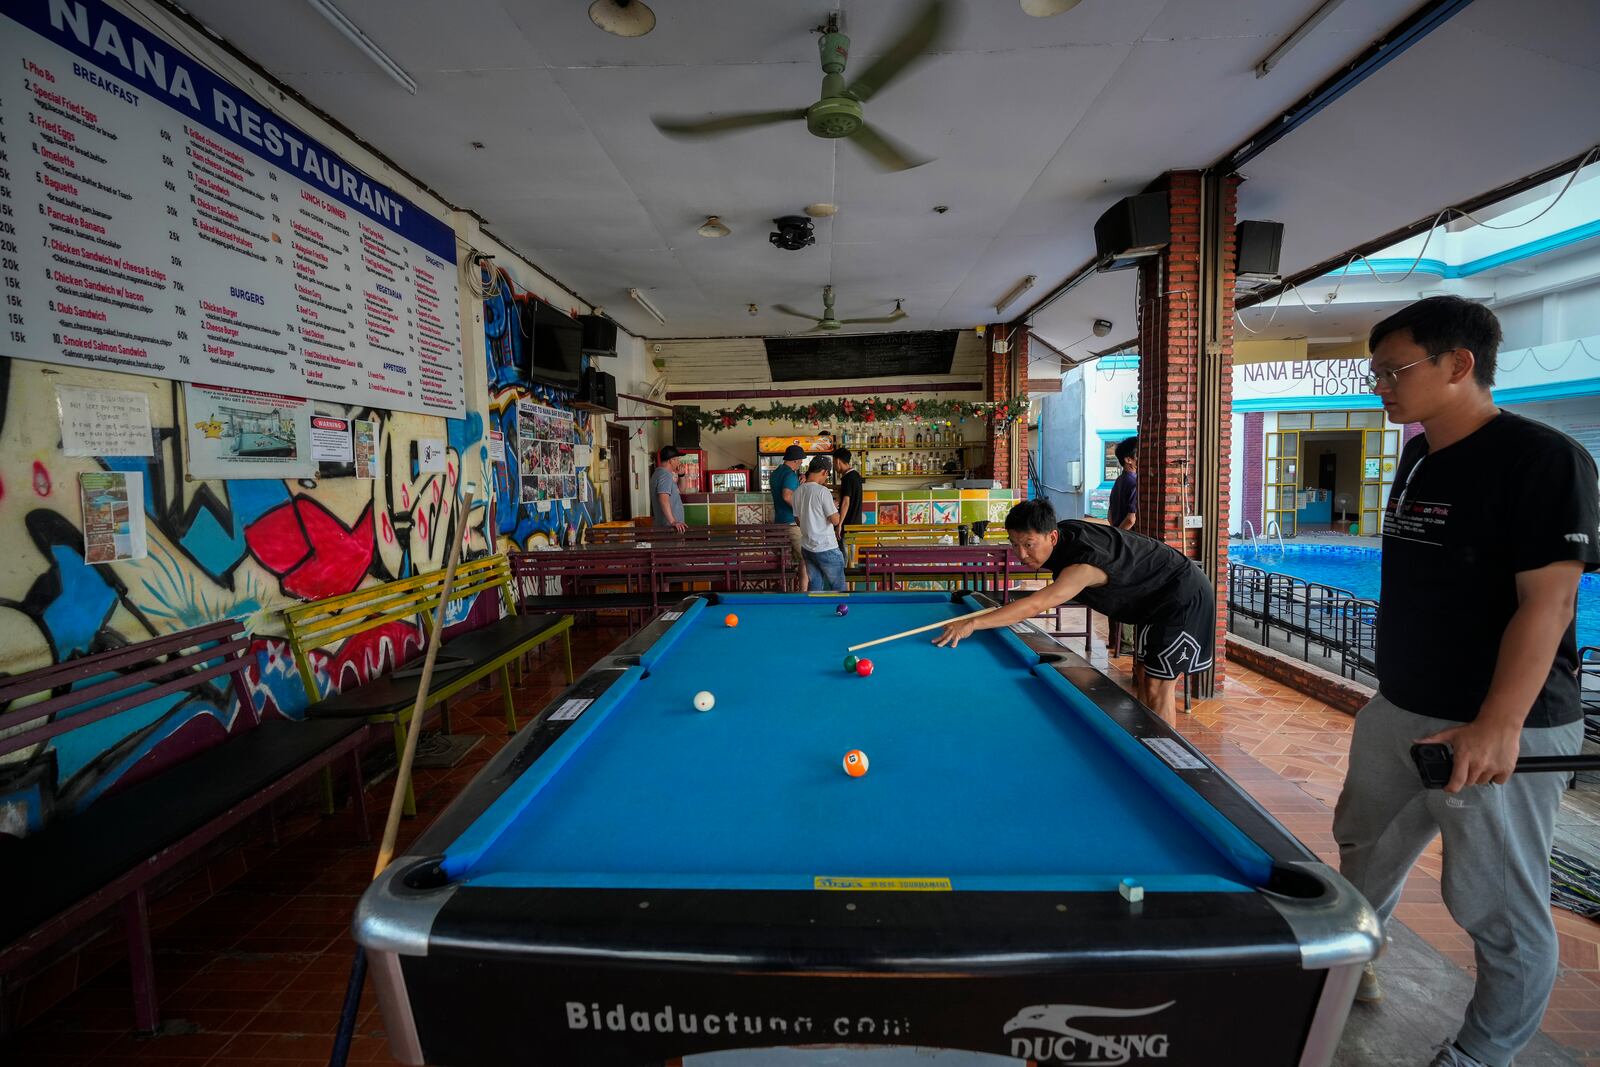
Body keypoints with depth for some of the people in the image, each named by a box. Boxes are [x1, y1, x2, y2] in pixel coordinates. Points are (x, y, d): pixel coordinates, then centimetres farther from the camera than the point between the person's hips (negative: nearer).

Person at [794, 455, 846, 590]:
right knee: (838, 586, 7)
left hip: (807, 547, 7)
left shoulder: (798, 492, 5)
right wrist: (834, 508, 3)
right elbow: (835, 520, -18)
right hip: (826, 548, -7)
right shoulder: (822, 491, -17)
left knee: (814, 584, 13)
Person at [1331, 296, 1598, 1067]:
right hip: (1397, 711, 8)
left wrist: (1498, 726, -28)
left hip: (1501, 730, -8)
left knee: (1501, 912, 7)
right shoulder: (1417, 460, 7)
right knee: (1365, 848, 23)